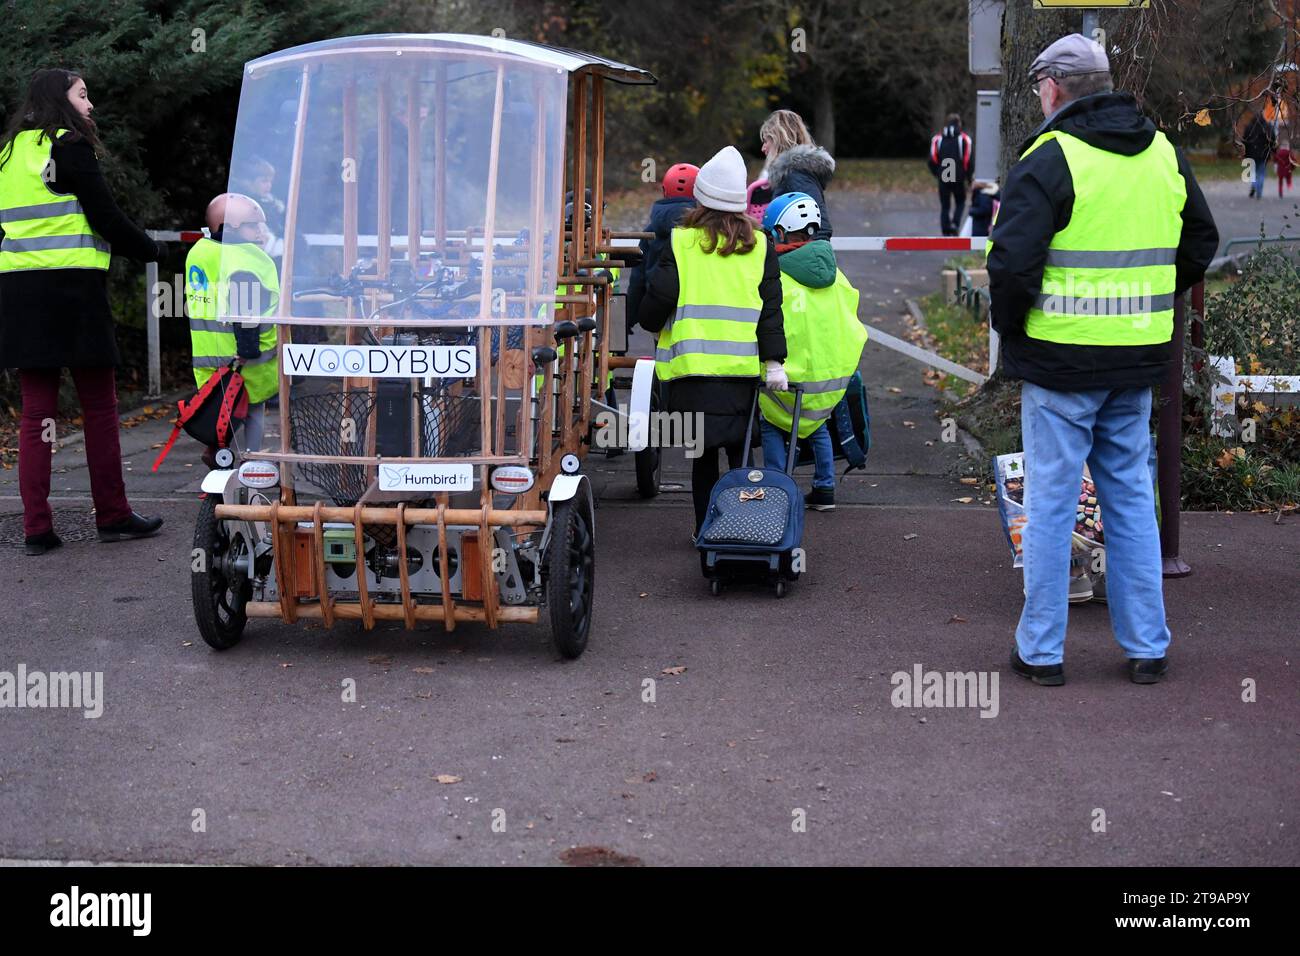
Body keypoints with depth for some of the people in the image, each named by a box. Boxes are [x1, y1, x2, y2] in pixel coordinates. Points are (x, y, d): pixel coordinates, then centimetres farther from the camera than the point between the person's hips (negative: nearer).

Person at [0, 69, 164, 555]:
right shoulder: (69, 146, -6)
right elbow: (106, 218, -8)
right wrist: (150, 249, 7)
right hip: (72, 287, -7)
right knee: (99, 404, 4)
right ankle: (112, 515, 11)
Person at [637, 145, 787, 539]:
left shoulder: (681, 242, -2)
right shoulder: (760, 246, 6)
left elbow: (658, 298, -4)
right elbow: (771, 308, 2)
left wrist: (651, 323, 18)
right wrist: (774, 362, 2)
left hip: (693, 362, -2)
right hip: (743, 366, 2)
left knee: (703, 452, 6)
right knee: (740, 450, 13)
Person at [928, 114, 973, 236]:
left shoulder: (937, 139, 3)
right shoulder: (964, 139, -3)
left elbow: (932, 161, 1)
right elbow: (969, 160, -7)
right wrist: (969, 177, 7)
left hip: (943, 179, 1)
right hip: (959, 179, -1)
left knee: (944, 206, 10)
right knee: (960, 203, 17)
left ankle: (946, 233, 6)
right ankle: (955, 224, -7)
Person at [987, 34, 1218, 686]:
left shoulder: (1050, 158, -12)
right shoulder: (1164, 154, 10)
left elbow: (1012, 260, -19)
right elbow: (1200, 246, 20)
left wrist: (1009, 326, -3)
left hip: (1061, 360, -6)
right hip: (1137, 361, 6)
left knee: (1051, 500, 3)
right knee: (1131, 495, 14)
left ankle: (1041, 651, 10)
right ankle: (1147, 648, 18)